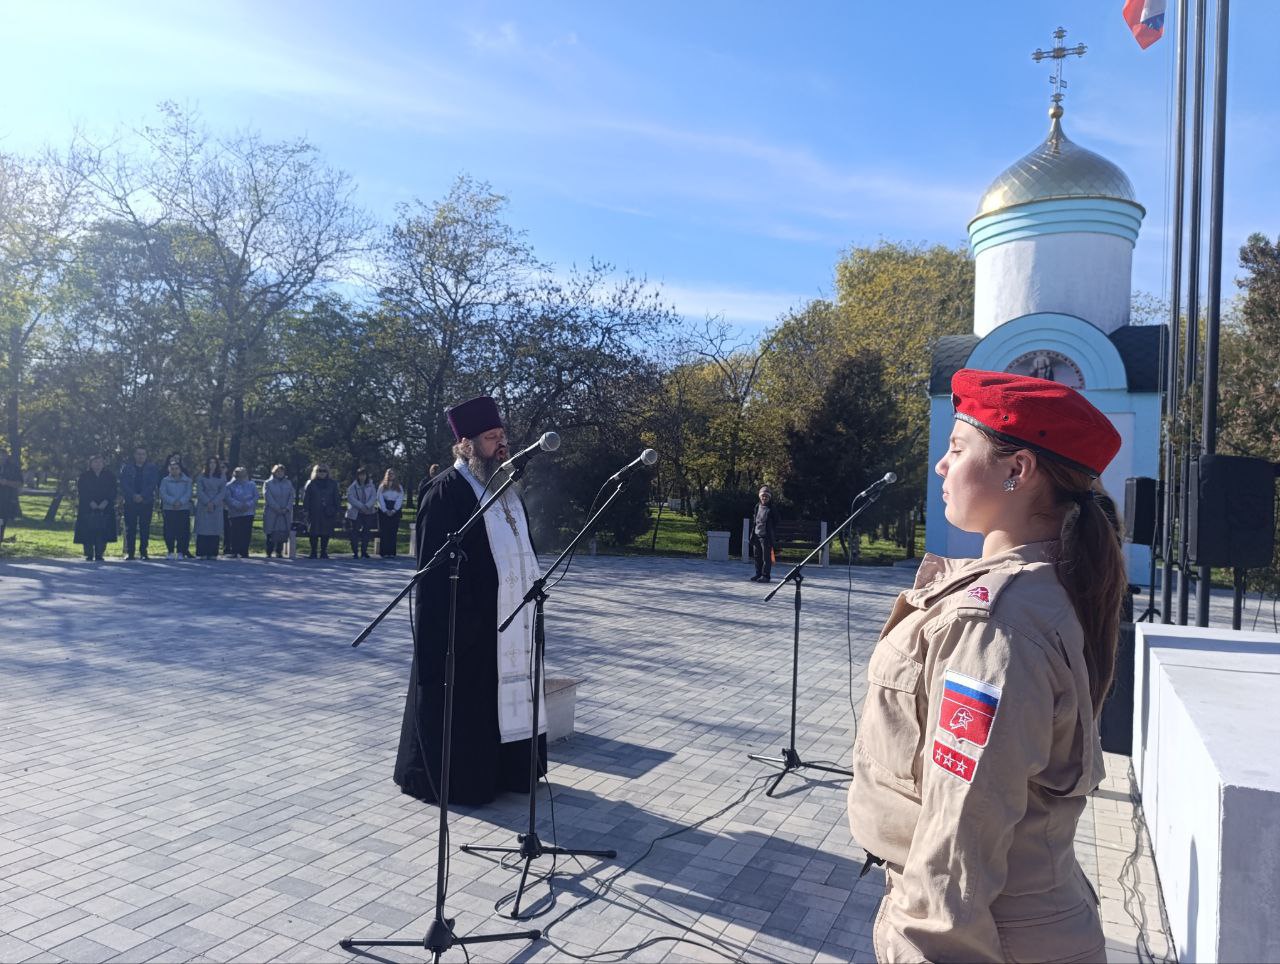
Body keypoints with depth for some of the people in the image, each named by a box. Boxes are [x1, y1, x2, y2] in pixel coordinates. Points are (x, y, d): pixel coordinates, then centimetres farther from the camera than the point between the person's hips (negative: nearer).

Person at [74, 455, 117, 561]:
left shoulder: (110, 477, 11)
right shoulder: (84, 476, 8)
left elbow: (113, 491, 3)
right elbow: (81, 491, -1)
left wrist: (105, 502, -12)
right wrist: (90, 502, -13)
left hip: (105, 508, 1)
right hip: (87, 508, -1)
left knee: (102, 532, -5)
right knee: (88, 532, -5)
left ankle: (99, 554, 1)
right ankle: (89, 555, 2)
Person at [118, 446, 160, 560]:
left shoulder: (152, 468, 9)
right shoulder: (126, 468, 10)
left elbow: (153, 484, -1)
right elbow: (124, 484, 1)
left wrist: (142, 496, -13)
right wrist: (133, 495, -13)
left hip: (146, 502, 0)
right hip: (130, 502, 0)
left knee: (145, 528, 0)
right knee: (130, 528, -1)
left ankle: (143, 552, 4)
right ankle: (129, 552, 3)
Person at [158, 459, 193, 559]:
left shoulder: (187, 480, 10)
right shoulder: (165, 480, 9)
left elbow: (188, 493, 1)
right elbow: (163, 493, -2)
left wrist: (180, 502, -16)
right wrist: (173, 501, -16)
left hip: (184, 508, 0)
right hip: (169, 509, 0)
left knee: (183, 531, -5)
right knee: (169, 531, -3)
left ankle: (180, 552, 0)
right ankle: (170, 551, 3)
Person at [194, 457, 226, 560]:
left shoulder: (221, 478, 11)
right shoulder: (201, 477, 8)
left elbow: (222, 492, 3)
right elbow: (199, 491, 0)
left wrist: (214, 503, -9)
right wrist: (207, 502, -12)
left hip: (216, 507, 1)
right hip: (203, 507, -1)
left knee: (215, 530, -3)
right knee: (203, 529, -6)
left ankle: (213, 553, -1)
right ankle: (203, 553, -5)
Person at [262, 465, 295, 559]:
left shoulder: (288, 483, 14)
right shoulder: (268, 483, 4)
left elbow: (292, 496, 6)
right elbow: (268, 497, -6)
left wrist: (287, 508, -8)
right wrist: (277, 508, -13)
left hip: (286, 513, 3)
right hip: (271, 513, -3)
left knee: (283, 533, 1)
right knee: (271, 533, -4)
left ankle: (279, 553, 9)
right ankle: (269, 553, 2)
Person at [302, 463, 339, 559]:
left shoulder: (332, 484, 9)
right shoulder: (310, 483, 4)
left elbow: (336, 498, 10)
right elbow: (306, 497, 2)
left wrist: (336, 511, 4)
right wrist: (306, 509, -6)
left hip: (328, 513, 1)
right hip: (314, 513, -1)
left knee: (326, 533, 2)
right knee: (314, 533, 0)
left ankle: (324, 552, 10)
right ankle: (313, 553, 7)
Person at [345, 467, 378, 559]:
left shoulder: (371, 486, 7)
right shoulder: (352, 486, 0)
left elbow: (374, 497, -2)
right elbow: (350, 498, -10)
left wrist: (367, 506, -18)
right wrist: (361, 506, -18)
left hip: (369, 513, 2)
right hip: (355, 513, -2)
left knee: (366, 532, 3)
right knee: (355, 532, -4)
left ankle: (364, 552, 13)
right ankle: (355, 552, 2)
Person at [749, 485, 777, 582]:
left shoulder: (772, 510, -5)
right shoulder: (757, 507, 13)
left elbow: (775, 525, -4)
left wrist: (774, 538, -8)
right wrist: (752, 534, 15)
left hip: (766, 537, -6)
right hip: (756, 536, 6)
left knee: (766, 557, -3)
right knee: (757, 557, 10)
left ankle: (765, 575, 2)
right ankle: (758, 574, 19)